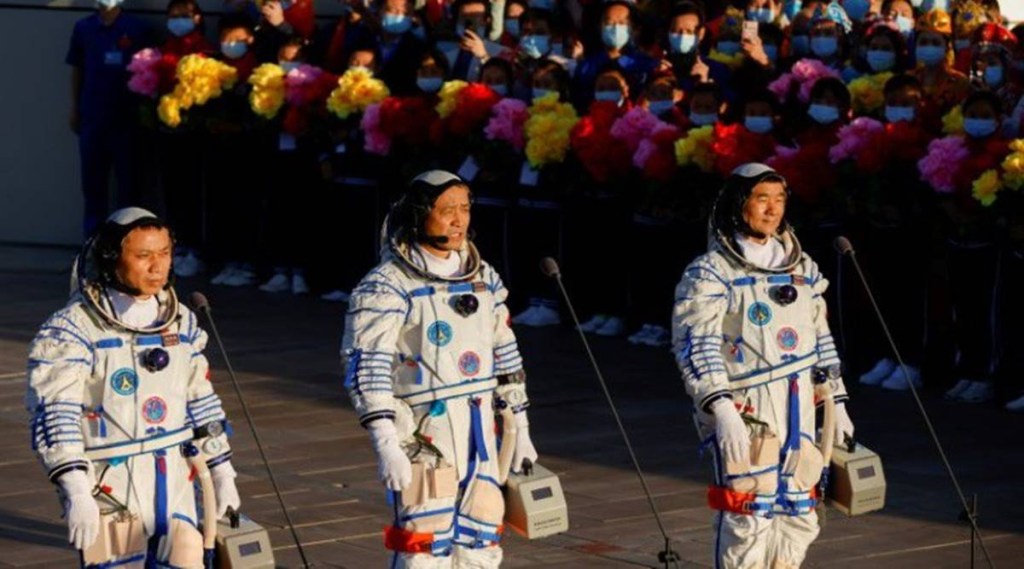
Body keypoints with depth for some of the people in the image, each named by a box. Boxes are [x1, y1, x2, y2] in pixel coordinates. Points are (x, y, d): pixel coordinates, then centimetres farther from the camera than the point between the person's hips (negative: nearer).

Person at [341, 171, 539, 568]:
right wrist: (386, 444, -24)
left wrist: (519, 427, 20)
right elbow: (367, 369, -16)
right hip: (424, 432, -7)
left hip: (480, 431, 7)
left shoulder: (483, 278, 12)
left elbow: (505, 354, 20)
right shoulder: (389, 285, -11)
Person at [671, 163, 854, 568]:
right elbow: (696, 345, -16)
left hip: (798, 409, 7)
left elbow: (820, 337, 22)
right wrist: (721, 408, -28)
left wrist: (836, 399, 20)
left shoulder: (802, 267, 14)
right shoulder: (710, 272, -7)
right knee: (749, 516, -12)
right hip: (743, 410, -7)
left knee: (798, 515, 11)